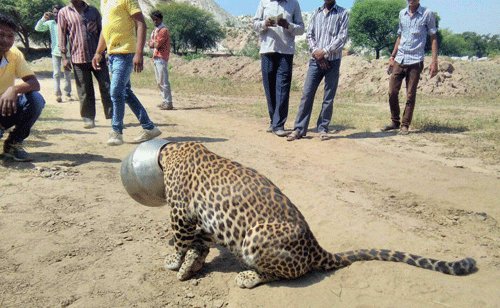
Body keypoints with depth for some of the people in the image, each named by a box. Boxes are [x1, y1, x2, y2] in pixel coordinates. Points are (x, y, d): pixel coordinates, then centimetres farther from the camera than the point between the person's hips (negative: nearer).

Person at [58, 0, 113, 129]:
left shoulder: (93, 10, 12)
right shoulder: (64, 12, 7)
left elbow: (101, 31, 13)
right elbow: (62, 35, 4)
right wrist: (64, 57, -3)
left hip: (97, 55, 1)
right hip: (78, 57, -1)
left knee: (106, 87, 0)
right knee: (85, 91, 3)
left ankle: (113, 116, 6)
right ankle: (88, 118, 11)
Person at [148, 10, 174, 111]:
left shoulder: (164, 30, -10)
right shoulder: (155, 30, 20)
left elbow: (157, 44, -16)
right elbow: (150, 44, 14)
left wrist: (152, 43, 3)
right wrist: (153, 43, -7)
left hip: (161, 58, -10)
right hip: (155, 58, 10)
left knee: (163, 82, -12)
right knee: (159, 82, 12)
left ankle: (168, 103, -10)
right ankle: (165, 101, 17)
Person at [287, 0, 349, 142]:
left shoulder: (343, 13, 5)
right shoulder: (316, 13, 14)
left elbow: (342, 37, -5)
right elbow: (309, 35, 8)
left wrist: (325, 51, -13)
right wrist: (315, 51, -8)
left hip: (333, 61, -2)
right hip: (315, 60, 2)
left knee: (328, 98, 1)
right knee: (307, 94, -2)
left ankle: (323, 128, 11)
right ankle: (299, 129, 1)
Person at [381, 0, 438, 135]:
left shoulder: (427, 14, -2)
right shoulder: (402, 13, 11)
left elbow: (433, 38, -1)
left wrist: (434, 61, -9)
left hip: (415, 61, -4)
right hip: (399, 60, 4)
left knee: (410, 95, 0)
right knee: (392, 92, 1)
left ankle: (405, 125, 9)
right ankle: (395, 122, 16)